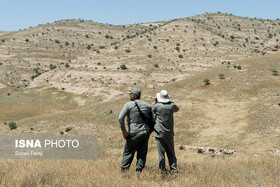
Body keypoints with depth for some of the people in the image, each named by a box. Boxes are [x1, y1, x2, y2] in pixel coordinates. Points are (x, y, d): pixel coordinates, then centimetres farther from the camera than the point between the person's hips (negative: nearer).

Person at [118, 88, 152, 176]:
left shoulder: (128, 105, -10)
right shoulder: (147, 105, 5)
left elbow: (120, 118, -19)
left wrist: (124, 131, -12)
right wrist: (150, 130, 15)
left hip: (134, 133, -4)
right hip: (146, 132, 4)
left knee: (128, 153, 7)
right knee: (142, 153, 9)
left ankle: (123, 171, 9)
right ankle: (138, 171, 8)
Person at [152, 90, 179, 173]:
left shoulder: (157, 106, -13)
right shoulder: (172, 106, -6)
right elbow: (177, 109, 18)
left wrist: (155, 102, 15)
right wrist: (170, 102, 16)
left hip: (159, 133, -3)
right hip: (169, 133, 3)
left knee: (161, 153, 4)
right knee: (171, 152, 13)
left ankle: (163, 169, 6)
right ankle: (174, 168, 10)